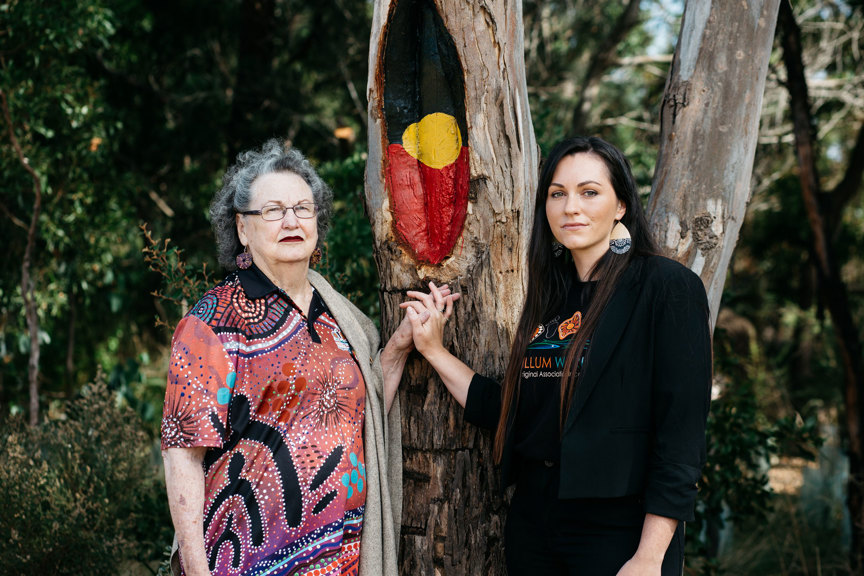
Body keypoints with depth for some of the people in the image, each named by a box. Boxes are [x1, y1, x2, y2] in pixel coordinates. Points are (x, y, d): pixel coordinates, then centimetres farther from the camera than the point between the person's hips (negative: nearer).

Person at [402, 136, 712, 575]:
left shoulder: (666, 287, -9)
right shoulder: (550, 296, 12)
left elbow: (681, 430, -15)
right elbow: (508, 412, 12)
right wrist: (433, 350, 9)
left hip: (618, 526, -6)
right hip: (534, 518, 7)